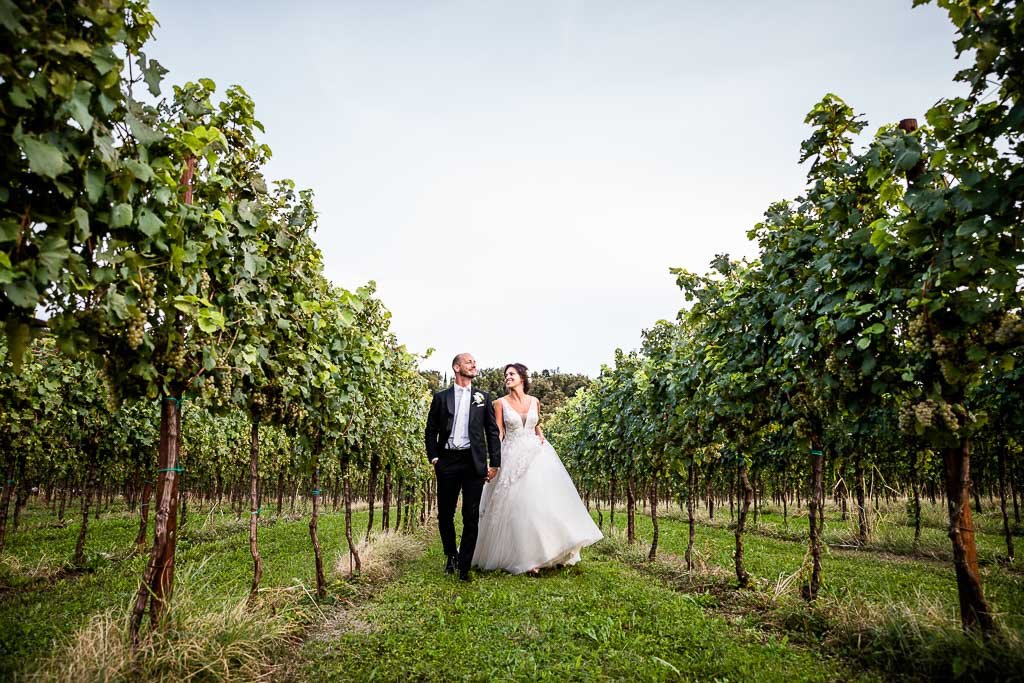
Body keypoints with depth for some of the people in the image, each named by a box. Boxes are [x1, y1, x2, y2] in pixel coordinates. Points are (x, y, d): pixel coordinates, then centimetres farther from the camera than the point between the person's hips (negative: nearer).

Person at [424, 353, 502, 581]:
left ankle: (464, 565, 10)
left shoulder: (483, 397, 10)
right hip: (447, 461, 0)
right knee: (445, 514, 9)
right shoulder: (441, 397, 8)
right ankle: (451, 554, 32)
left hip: (474, 462, 0)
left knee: (472, 517, -1)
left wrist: (494, 463, 2)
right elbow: (430, 431, 9)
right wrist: (434, 457, -1)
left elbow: (493, 432, 8)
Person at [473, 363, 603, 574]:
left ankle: (548, 551, 11)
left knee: (544, 499, -2)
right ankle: (526, 558, 6)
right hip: (513, 458, -3)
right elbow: (498, 434, -5)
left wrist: (541, 436, 1)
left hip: (536, 454, 3)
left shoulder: (534, 402, 8)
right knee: (518, 506, -4)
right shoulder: (501, 403, -1)